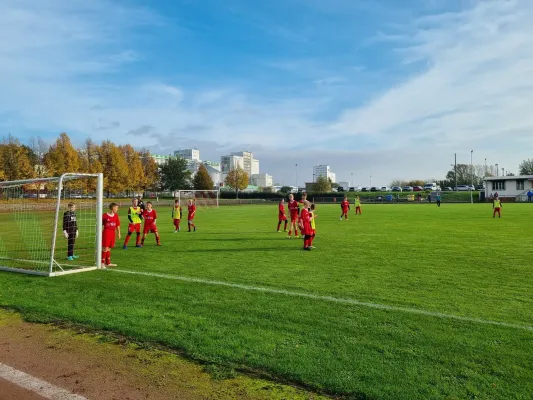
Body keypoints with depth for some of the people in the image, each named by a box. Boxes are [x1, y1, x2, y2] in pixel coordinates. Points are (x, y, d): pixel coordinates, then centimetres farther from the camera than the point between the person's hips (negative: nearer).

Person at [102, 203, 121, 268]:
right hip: (106, 232, -5)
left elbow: (118, 225, 12)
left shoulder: (116, 215, 7)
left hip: (113, 233, 5)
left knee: (109, 248, 13)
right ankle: (102, 263, 0)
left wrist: (118, 233, 9)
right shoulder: (105, 215, -8)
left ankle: (108, 263, 19)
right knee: (105, 248, -7)